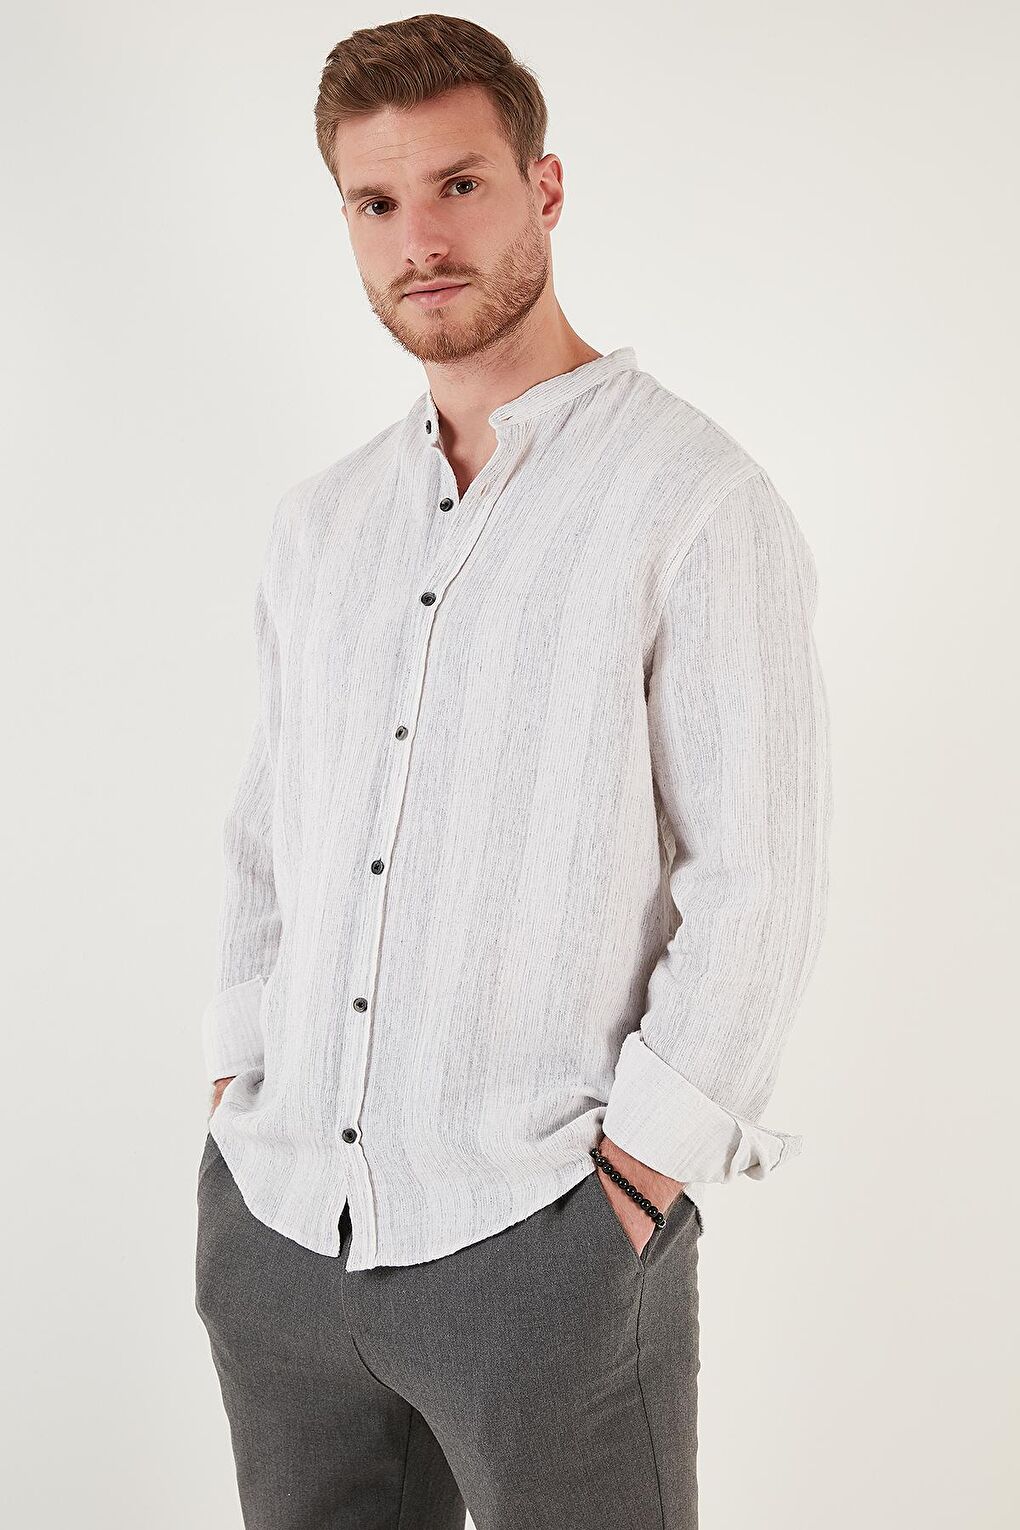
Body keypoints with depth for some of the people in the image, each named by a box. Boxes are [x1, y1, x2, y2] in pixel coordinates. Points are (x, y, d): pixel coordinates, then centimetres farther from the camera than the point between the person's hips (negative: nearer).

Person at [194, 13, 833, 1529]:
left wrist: (643, 1160, -14)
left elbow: (756, 877, -12)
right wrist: (235, 1088, 8)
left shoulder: (696, 498, -8)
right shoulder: (321, 519, 11)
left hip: (535, 1238, -5)